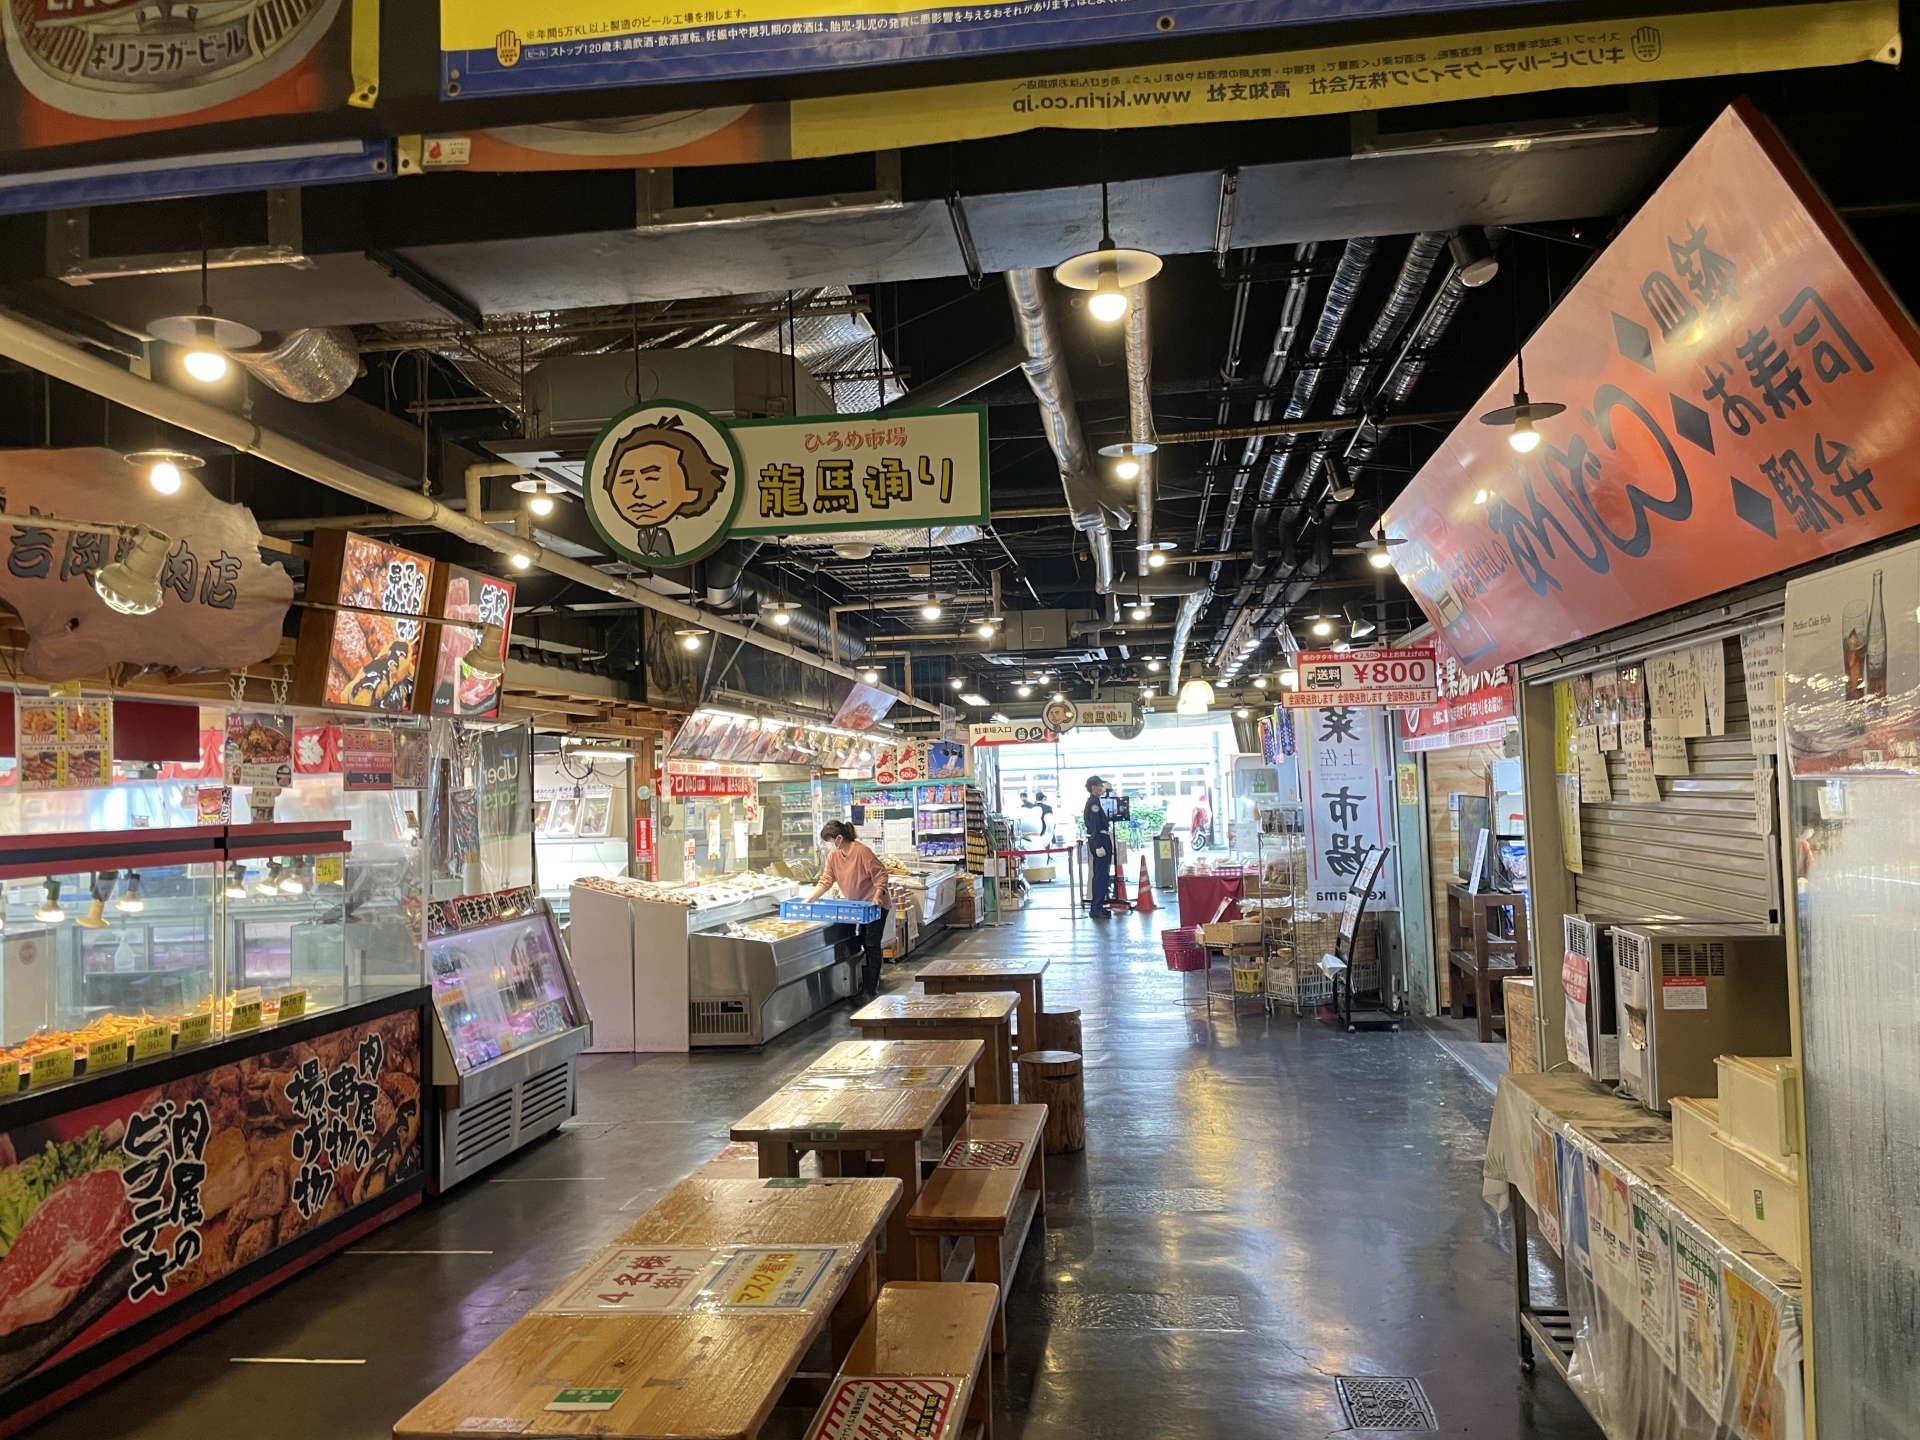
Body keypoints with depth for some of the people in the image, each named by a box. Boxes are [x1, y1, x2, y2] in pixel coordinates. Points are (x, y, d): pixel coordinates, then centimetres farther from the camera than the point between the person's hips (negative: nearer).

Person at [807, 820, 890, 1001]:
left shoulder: (862, 852, -24)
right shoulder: (833, 856, -1)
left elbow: (880, 874, -21)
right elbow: (825, 882, -2)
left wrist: (877, 896, -31)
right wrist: (808, 900, -10)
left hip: (874, 905, -8)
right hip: (857, 906, 8)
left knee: (871, 946, -3)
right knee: (863, 945, 14)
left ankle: (870, 990, 0)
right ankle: (870, 982, 26)